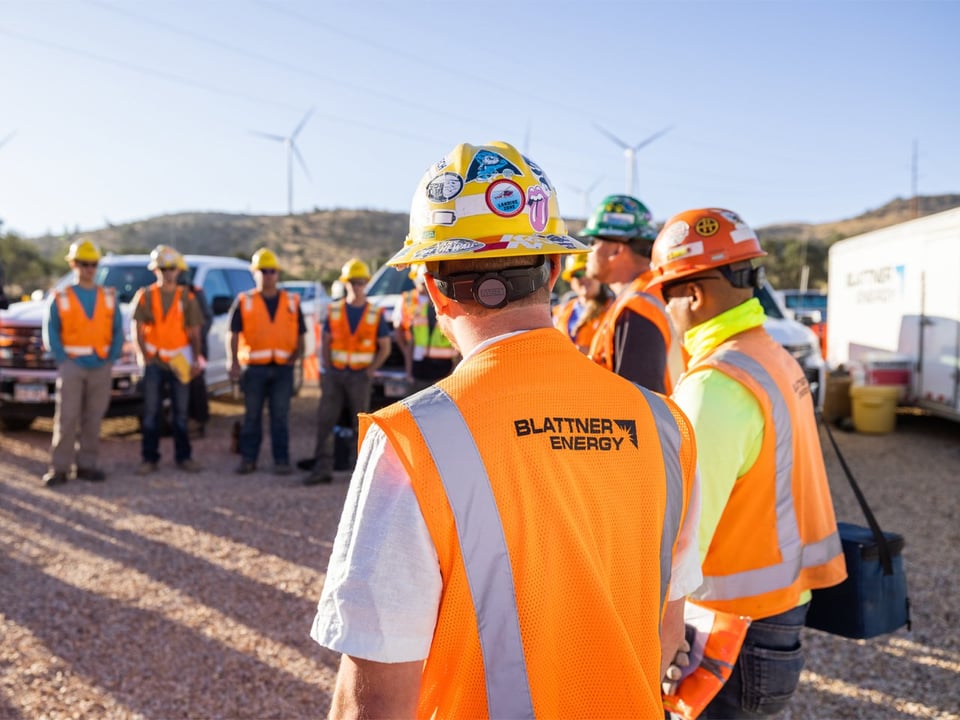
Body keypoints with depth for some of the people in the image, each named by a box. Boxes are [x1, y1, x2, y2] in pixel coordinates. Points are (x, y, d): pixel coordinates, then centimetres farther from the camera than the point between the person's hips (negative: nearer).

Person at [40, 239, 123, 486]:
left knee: (93, 418, 6)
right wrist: (63, 360, -7)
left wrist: (112, 358, -1)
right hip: (72, 364, -2)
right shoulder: (60, 298, 4)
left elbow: (118, 331, 10)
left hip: (101, 366, 2)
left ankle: (87, 464, 14)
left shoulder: (109, 297, 10)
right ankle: (59, 468, -2)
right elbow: (50, 334, 3)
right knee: (67, 417, -7)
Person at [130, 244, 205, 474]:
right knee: (151, 412, 0)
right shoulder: (145, 296, 3)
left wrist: (196, 361, -1)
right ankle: (149, 458, 7)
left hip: (180, 361, 1)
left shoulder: (187, 297, 5)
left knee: (181, 412, 6)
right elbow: (137, 330, 1)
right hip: (153, 361, -1)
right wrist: (143, 356, -9)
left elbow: (194, 332, 6)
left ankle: (183, 456, 14)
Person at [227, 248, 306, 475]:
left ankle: (282, 460, 8)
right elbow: (233, 334, 1)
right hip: (253, 368, -1)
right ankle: (248, 458, 15)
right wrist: (233, 362, -11)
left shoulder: (291, 302, 10)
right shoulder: (244, 302, 5)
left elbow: (300, 336, 11)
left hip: (283, 368, 1)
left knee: (280, 416, 2)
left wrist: (295, 357, -6)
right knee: (252, 416, 6)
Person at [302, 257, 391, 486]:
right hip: (334, 373, 2)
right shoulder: (333, 310, 6)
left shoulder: (375, 314, 1)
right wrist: (325, 371, 0)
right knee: (324, 421, -3)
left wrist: (370, 371, -6)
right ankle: (323, 468, 0)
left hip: (360, 375, -2)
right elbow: (325, 342, 9)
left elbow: (385, 348, 4)